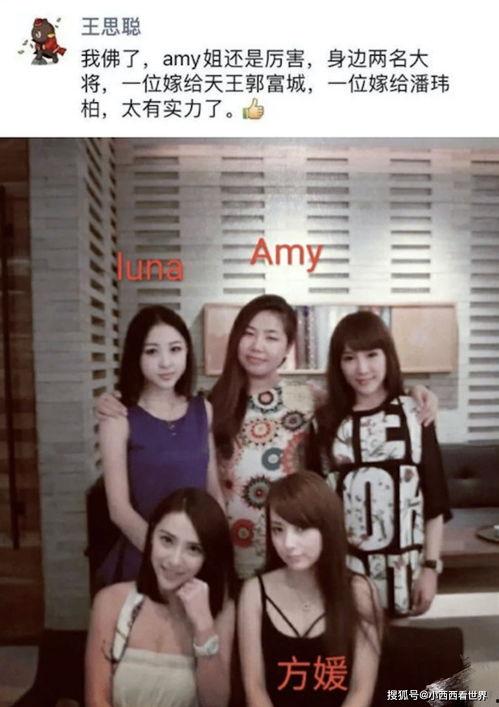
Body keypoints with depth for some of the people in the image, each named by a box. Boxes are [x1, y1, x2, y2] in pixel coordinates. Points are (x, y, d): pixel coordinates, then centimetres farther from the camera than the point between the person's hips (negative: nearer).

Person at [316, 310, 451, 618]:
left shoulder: (414, 413, -4)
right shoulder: (328, 419, -1)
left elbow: (436, 496, -2)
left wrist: (431, 566, -4)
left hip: (403, 566, -1)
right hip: (345, 565, 1)